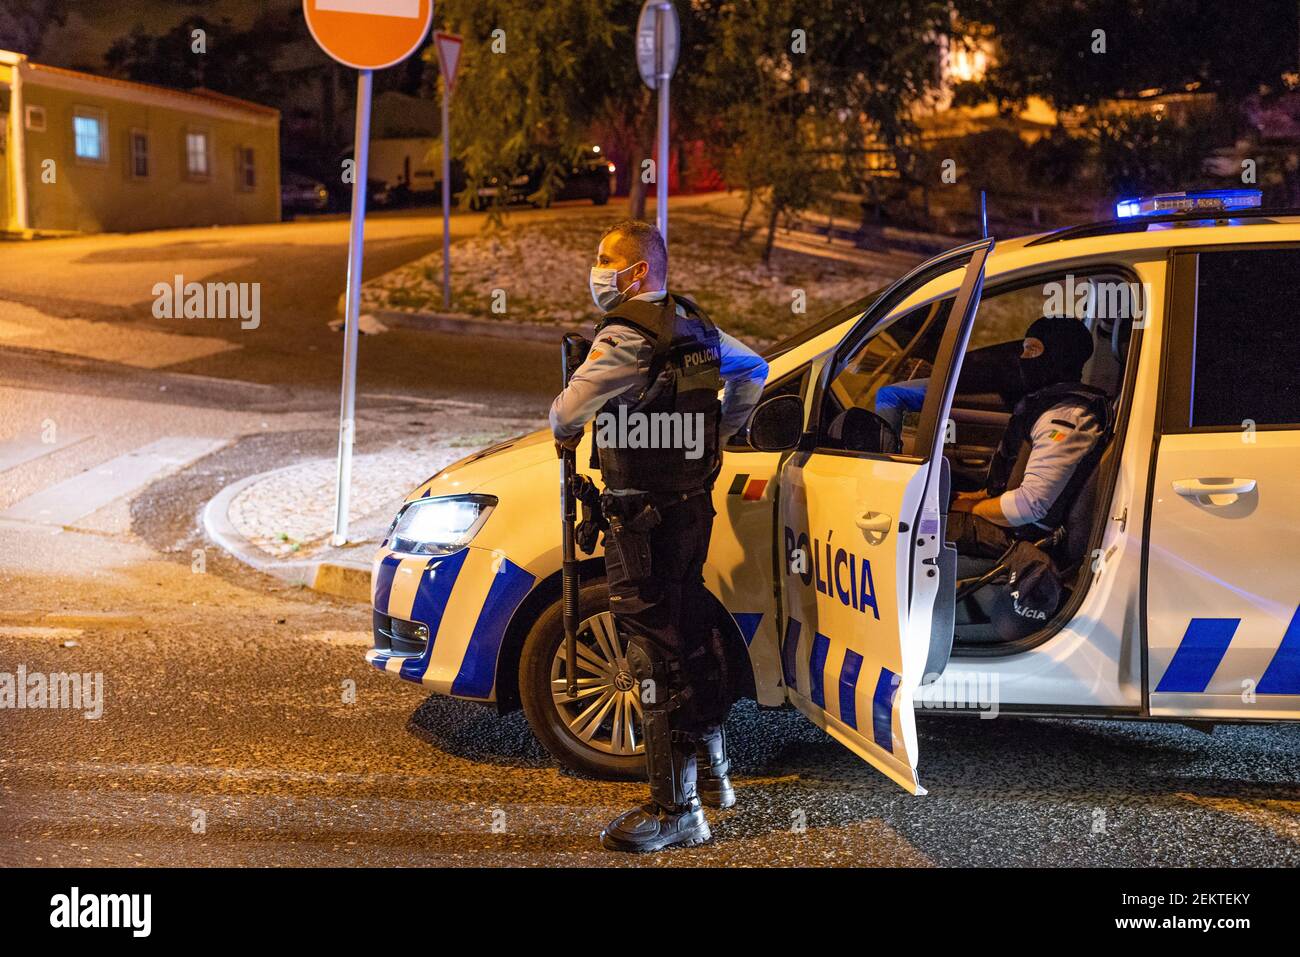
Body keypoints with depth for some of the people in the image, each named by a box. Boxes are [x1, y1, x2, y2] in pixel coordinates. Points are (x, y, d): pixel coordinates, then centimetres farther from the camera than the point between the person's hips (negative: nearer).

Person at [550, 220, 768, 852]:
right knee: (692, 633, 20)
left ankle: (675, 808, 0)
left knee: (657, 651, -5)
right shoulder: (695, 328, 10)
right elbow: (753, 373, 24)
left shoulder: (626, 338, -18)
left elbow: (567, 413, -20)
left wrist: (563, 430, 3)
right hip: (694, 504, 9)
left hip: (644, 516, -9)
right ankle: (710, 771, 35)